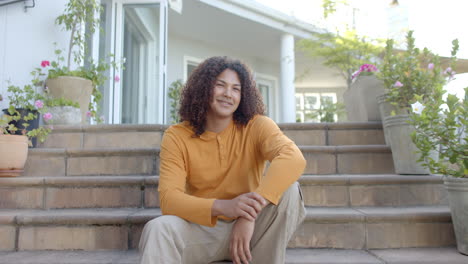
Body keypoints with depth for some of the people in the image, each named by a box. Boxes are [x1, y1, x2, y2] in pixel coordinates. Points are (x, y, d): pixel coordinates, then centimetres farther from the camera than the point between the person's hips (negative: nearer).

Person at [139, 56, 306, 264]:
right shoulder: (176, 137, -7)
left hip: (249, 228, 1)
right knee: (158, 229, -31)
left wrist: (249, 214, -41)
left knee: (288, 189, -25)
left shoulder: (256, 126, -10)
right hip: (202, 229, -1)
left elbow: (294, 159, -30)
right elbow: (169, 199, -18)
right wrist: (222, 206, -37)